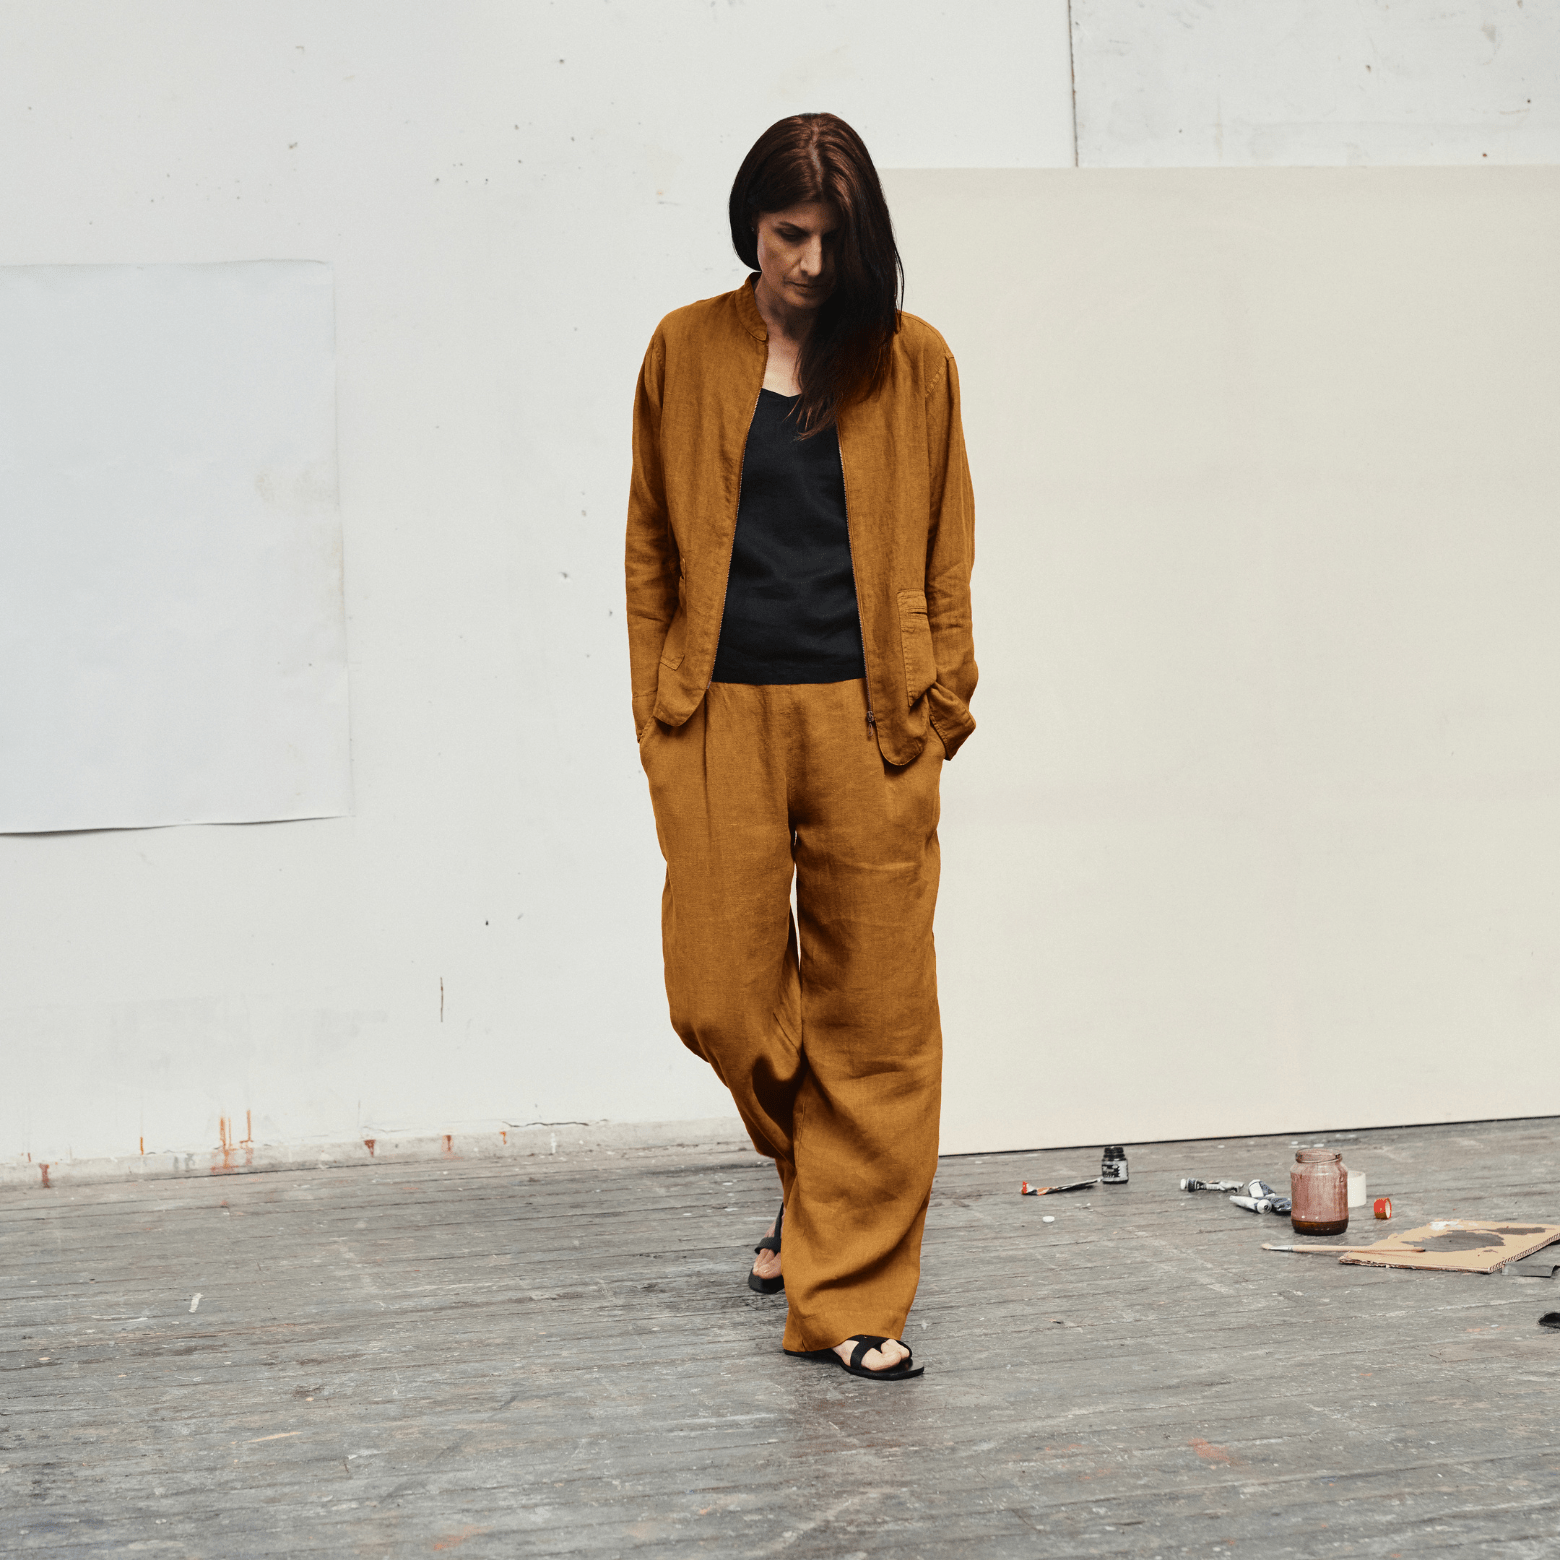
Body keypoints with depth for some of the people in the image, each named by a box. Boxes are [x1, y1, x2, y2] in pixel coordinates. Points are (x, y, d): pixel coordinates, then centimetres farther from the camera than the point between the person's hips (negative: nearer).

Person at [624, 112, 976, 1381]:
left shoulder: (913, 362, 5)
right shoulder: (686, 352, 7)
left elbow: (946, 551, 9)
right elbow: (651, 545, 10)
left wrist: (940, 709, 2)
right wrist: (655, 716, 5)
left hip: (867, 721, -1)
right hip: (721, 717, 1)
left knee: (875, 1013, 0)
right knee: (720, 998, 1)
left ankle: (851, 1298, 11)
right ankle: (813, 1175, 33)